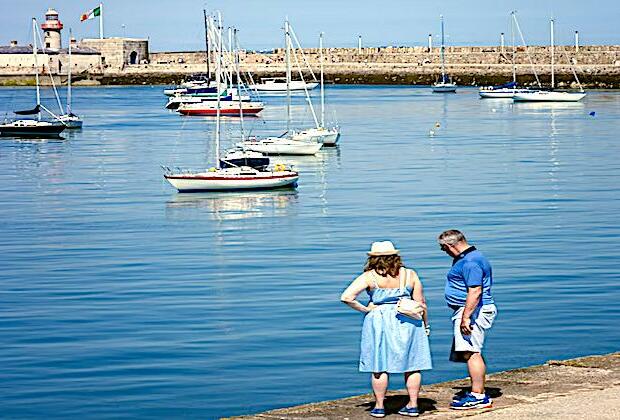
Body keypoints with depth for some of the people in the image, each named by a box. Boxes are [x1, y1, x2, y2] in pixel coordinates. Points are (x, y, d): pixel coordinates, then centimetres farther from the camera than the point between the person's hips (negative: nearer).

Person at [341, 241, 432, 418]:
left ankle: (379, 407, 9)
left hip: (380, 322, -2)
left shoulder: (369, 277, -7)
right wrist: (426, 325, 14)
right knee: (412, 365, 10)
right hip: (408, 322, 2)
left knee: (379, 366, 6)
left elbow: (346, 297, -14)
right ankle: (413, 405, 14)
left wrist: (364, 310, -2)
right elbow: (420, 302, 3)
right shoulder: (410, 275, 0)